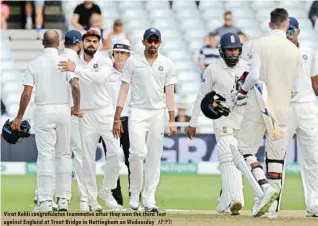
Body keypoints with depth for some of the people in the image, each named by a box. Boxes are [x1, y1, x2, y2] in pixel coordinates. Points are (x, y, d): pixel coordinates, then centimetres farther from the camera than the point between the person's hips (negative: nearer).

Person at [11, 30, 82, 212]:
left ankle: (45, 200, -8)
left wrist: (19, 117, 1)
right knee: (64, 155, 9)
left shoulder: (34, 64, -1)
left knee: (45, 155, -2)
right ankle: (63, 199, 8)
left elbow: (27, 93, -6)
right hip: (63, 110, 1)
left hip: (43, 111, -1)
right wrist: (77, 107, -1)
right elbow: (76, 85, -14)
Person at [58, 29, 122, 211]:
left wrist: (76, 70, -26)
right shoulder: (74, 65, 8)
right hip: (86, 116, 1)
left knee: (115, 152, -12)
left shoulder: (105, 63, 2)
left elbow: (99, 77, -20)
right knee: (88, 158, 0)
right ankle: (91, 199, 5)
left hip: (105, 112, -1)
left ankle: (106, 191, 5)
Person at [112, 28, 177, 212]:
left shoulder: (167, 64, 7)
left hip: (158, 113, 2)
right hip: (137, 112, -2)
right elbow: (124, 90, 3)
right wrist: (117, 118, -3)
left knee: (154, 158, 1)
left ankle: (149, 199, 5)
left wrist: (172, 120, -1)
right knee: (137, 152, -17)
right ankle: (134, 193, -1)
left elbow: (169, 93, 6)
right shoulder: (133, 62, 3)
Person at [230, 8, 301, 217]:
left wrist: (241, 92, 0)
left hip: (259, 106, -3)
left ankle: (264, 187, -20)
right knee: (277, 155, 10)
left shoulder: (259, 44, -7)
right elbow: (294, 84, 8)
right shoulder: (294, 50, 3)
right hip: (282, 109, 3)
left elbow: (254, 75, -16)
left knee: (245, 150, 2)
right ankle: (272, 205, 8)